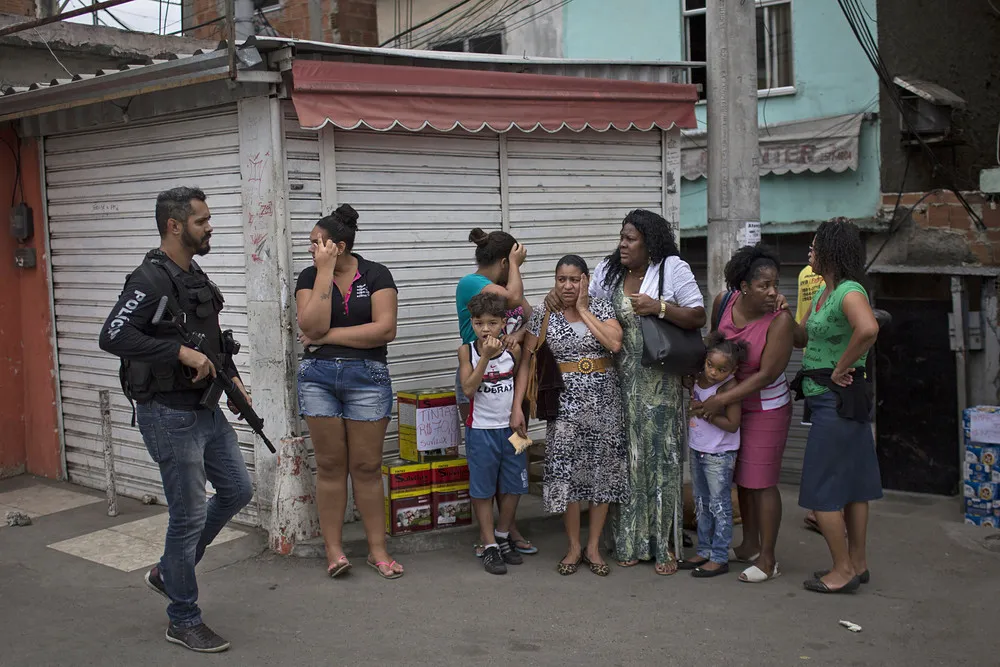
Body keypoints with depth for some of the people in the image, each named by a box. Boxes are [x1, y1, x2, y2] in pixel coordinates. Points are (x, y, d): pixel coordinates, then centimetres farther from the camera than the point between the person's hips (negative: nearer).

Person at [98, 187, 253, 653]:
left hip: (206, 409, 9)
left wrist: (232, 377, 11)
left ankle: (168, 571, 30)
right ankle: (183, 620, 15)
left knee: (237, 490, 15)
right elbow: (112, 337, -28)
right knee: (190, 514, -2)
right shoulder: (150, 280, -17)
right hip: (169, 415, -9)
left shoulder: (196, 278, 12)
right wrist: (181, 352, -28)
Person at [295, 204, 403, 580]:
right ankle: (333, 549, 12)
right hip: (318, 377, 2)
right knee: (330, 465, 4)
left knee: (367, 467, 2)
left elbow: (385, 330, -12)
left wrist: (329, 335, -10)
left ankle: (378, 550, 11)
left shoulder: (376, 275, -1)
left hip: (368, 377, -1)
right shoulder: (309, 276, 4)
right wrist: (325, 273, -12)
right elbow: (312, 326, -12)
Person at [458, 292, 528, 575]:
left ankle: (502, 535, 30)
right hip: (481, 429, -2)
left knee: (513, 486, 10)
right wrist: (485, 357, -23)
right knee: (483, 488, 4)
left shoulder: (513, 350, -2)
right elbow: (468, 389, -18)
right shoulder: (467, 351, -7)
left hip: (511, 427, 3)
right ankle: (489, 545, 14)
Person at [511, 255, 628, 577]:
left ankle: (593, 547, 17)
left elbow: (614, 343, -15)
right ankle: (574, 547, 14)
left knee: (603, 472, 5)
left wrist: (583, 309, -10)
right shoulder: (543, 316, 1)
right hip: (565, 402, -1)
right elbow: (526, 362, 0)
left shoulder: (602, 308, 2)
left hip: (604, 401, 1)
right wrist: (517, 406, -7)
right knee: (566, 473, -2)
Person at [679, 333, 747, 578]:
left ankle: (719, 558, 6)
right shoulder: (698, 378, 0)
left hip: (719, 455, -8)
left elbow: (733, 424, -22)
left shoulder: (730, 388, -19)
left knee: (719, 505, -1)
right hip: (697, 450, 8)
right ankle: (704, 551, 27)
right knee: (701, 505, 16)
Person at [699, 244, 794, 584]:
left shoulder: (780, 320, -24)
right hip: (731, 405, 6)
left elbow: (766, 375, -24)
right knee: (742, 478, 16)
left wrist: (721, 400, -26)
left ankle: (767, 559, 9)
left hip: (766, 408, -6)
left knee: (762, 482, -2)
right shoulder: (724, 301, -9)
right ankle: (750, 546, 31)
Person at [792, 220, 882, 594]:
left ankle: (842, 571, 7)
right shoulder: (823, 294, 13)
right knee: (851, 484, 16)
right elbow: (802, 338, 19)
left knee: (821, 490, -2)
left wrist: (841, 368, -27)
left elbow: (868, 328, -39)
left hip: (838, 401, -10)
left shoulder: (849, 291, -19)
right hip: (832, 403, 10)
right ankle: (857, 563, 26)